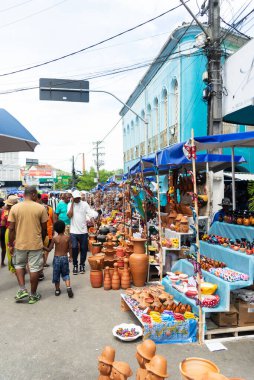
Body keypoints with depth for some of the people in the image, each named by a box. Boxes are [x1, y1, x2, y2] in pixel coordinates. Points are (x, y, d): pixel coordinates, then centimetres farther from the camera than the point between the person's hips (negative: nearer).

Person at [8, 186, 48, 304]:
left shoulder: (15, 208, -5)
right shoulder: (41, 208, -8)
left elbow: (11, 229, -4)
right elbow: (44, 228, -3)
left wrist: (11, 244, 6)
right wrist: (42, 240, 14)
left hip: (19, 243, 1)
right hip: (36, 243, -1)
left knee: (19, 265, 23)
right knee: (34, 268, 9)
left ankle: (22, 289, 15)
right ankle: (33, 295, 19)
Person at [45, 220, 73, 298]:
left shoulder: (54, 238, -11)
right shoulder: (67, 238, -6)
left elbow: (49, 249, -8)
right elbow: (70, 248, 1)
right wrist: (70, 257, 15)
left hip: (57, 258, -1)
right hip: (65, 258, 1)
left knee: (56, 275, 14)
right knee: (66, 274, 14)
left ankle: (57, 290, 21)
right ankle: (68, 287, -5)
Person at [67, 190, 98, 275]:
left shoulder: (84, 204, -1)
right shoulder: (70, 205, 0)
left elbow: (90, 213, -6)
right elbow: (69, 215, -15)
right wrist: (72, 203, -12)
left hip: (83, 231, 1)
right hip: (74, 231, -1)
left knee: (83, 249, 8)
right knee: (74, 248, -2)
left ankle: (82, 265, 24)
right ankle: (75, 265, 14)